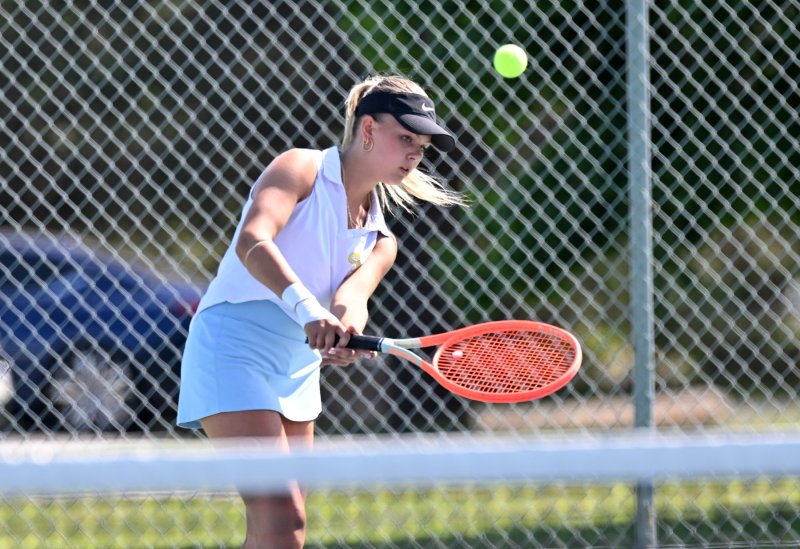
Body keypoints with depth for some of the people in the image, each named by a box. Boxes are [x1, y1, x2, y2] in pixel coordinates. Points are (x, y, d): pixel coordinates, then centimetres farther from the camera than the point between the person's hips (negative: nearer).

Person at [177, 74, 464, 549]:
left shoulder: (379, 240, 13)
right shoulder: (301, 169, -5)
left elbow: (351, 297, -8)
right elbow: (251, 242, -25)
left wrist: (346, 330, -34)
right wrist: (307, 309, -41)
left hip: (297, 371, 8)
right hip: (233, 349, -8)